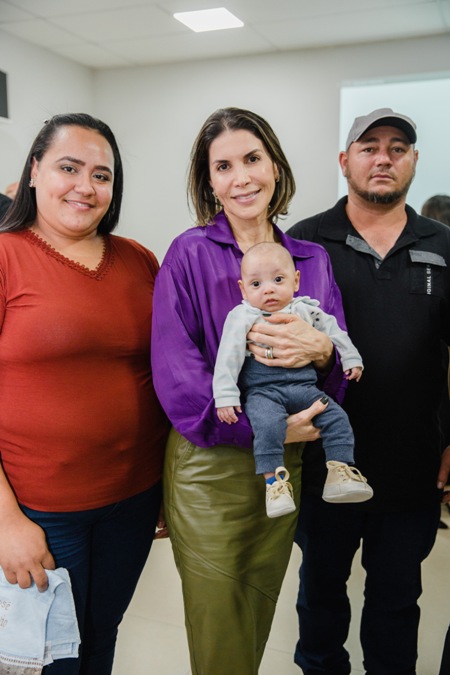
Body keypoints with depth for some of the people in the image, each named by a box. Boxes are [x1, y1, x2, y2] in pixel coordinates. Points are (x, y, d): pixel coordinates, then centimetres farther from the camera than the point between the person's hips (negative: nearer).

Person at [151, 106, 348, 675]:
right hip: (210, 468, -4)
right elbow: (174, 374, -13)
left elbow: (347, 365, 4)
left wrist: (321, 349, -19)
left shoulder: (312, 259, 6)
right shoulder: (190, 254, -7)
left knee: (258, 620, 22)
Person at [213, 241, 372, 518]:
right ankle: (274, 480, -24)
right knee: (268, 422, -32)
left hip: (303, 386, 4)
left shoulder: (306, 310, 11)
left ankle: (341, 472, -2)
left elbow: (333, 330, 25)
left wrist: (351, 358, 23)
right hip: (261, 389, -4)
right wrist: (225, 396, -14)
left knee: (336, 417, -11)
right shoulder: (242, 317, -1)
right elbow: (228, 356, -7)